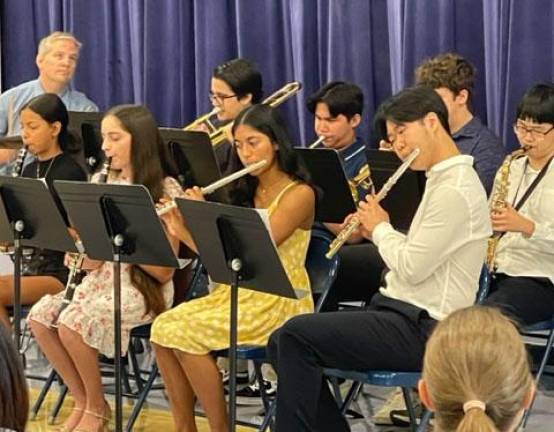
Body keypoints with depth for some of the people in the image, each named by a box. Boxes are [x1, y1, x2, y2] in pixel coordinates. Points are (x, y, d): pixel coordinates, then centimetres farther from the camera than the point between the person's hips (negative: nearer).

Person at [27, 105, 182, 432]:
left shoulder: (166, 190, -11)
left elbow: (164, 271, -15)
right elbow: (93, 262, 7)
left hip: (144, 288, -7)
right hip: (102, 279, 7)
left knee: (72, 323, -27)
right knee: (41, 316, -16)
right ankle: (82, 400, 1)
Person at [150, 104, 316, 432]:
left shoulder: (300, 194, -9)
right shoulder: (247, 191, 14)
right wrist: (181, 230, -7)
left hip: (280, 302, -7)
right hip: (239, 291, 7)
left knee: (186, 334, -24)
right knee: (163, 327, -15)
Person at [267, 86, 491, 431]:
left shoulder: (455, 190, -17)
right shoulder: (442, 180, 16)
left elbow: (411, 267, -20)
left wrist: (381, 228, -3)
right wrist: (377, 230, 7)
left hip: (421, 329, -10)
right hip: (407, 315, 10)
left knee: (297, 336, -19)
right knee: (281, 342, 2)